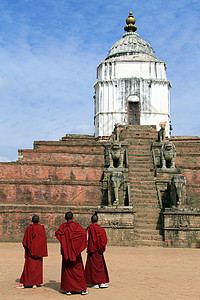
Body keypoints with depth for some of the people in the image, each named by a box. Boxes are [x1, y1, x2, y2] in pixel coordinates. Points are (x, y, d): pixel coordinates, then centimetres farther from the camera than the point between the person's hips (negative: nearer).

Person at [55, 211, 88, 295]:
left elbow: (57, 233, -15)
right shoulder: (76, 225, -3)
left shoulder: (63, 226, 2)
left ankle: (68, 289, 4)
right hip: (75, 250, -1)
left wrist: (64, 239, -2)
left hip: (66, 251, 1)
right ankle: (83, 289, 4)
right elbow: (84, 233, -19)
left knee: (67, 269, 7)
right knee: (78, 269, 4)